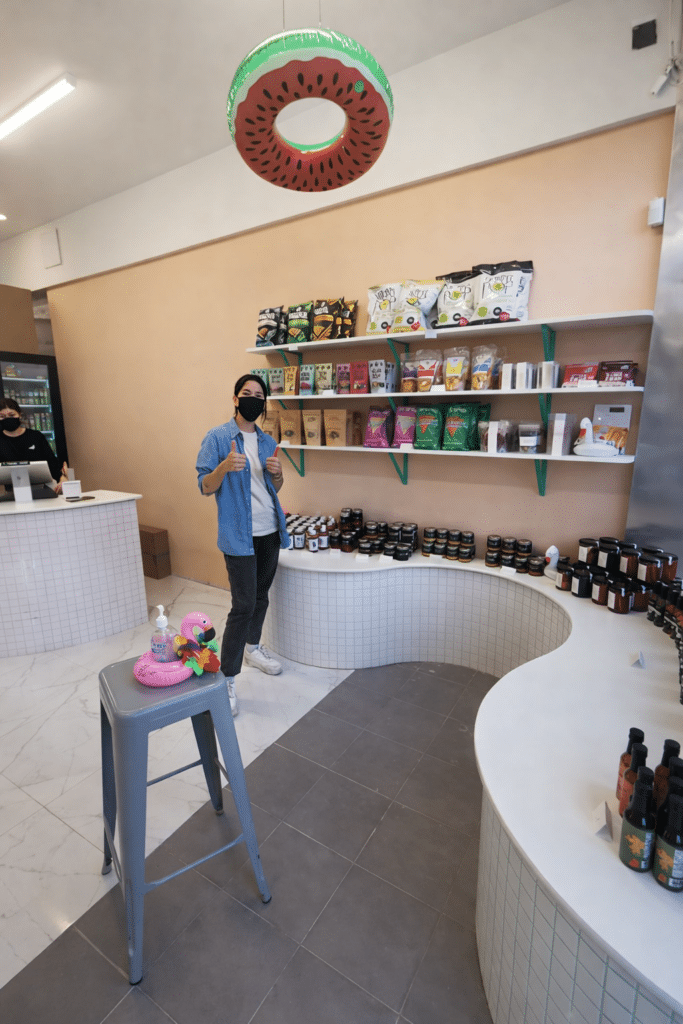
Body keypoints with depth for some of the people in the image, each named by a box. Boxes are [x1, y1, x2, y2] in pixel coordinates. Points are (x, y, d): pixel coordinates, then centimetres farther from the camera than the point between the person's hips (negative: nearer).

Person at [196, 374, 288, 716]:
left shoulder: (267, 441, 11)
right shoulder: (217, 437, -6)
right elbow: (205, 487, -8)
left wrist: (277, 472, -7)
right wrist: (224, 467, -27)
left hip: (269, 532, 6)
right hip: (239, 535, -6)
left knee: (261, 595, 18)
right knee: (243, 605, -7)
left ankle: (253, 648, 40)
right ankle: (226, 678, 6)